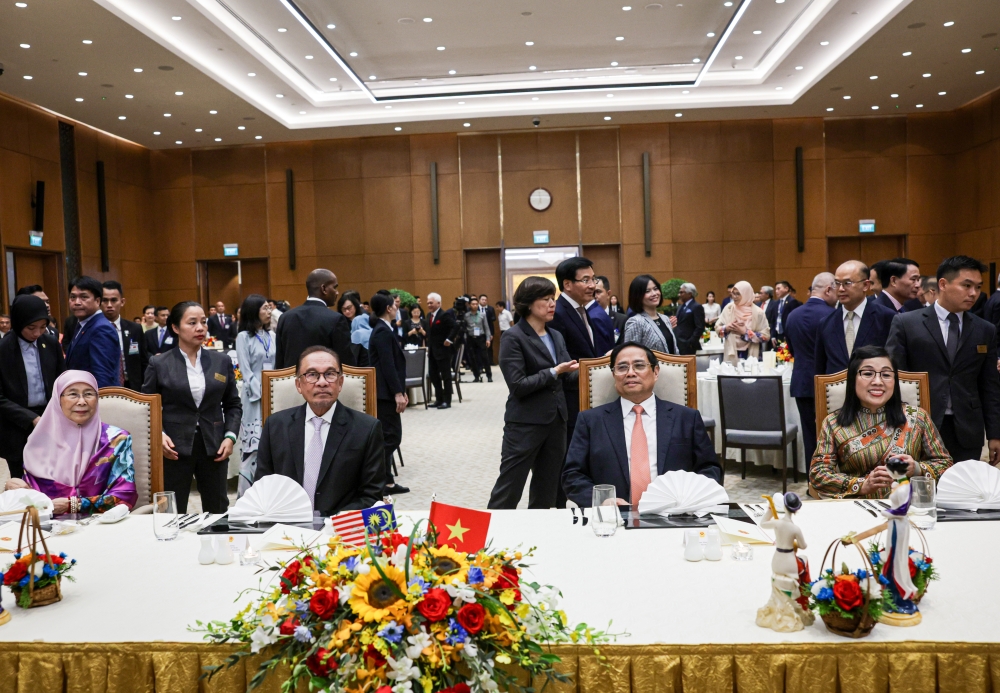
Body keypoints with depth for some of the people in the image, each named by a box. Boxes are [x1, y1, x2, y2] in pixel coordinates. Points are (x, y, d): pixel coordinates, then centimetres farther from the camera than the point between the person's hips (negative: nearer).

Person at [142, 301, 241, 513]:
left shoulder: (222, 361, 7)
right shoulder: (159, 364, 0)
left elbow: (233, 404, 11)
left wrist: (230, 436, -2)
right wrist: (159, 435, -12)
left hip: (214, 447, 2)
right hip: (175, 448, -2)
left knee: (218, 512, 10)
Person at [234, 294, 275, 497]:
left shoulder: (271, 335, 13)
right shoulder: (244, 337, -1)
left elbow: (277, 365, 12)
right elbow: (246, 371, -7)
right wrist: (262, 393, -15)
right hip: (254, 396, -5)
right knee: (254, 443, -7)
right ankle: (246, 493, 0)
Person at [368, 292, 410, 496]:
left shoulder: (384, 330, 16)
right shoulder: (383, 331, -15)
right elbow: (387, 365, -21)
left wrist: (401, 391, 18)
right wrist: (397, 393, -21)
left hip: (388, 392, 10)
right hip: (385, 393, -10)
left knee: (390, 436, 11)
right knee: (389, 437, -7)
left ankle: (386, 482, 16)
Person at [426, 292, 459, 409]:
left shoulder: (445, 315, -15)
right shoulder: (429, 315, 11)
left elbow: (455, 326, -24)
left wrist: (449, 340, -22)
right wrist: (429, 345, 12)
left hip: (443, 350, -9)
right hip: (432, 351, 9)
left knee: (445, 376, 0)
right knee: (433, 375, 12)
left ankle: (447, 401, 6)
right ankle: (439, 399, 22)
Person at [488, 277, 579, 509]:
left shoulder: (556, 336, 12)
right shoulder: (513, 338, -12)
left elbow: (568, 375, 9)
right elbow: (517, 386, -18)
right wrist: (554, 372, -20)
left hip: (556, 421, 7)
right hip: (525, 424, -7)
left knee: (547, 488, 17)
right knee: (508, 490, 0)